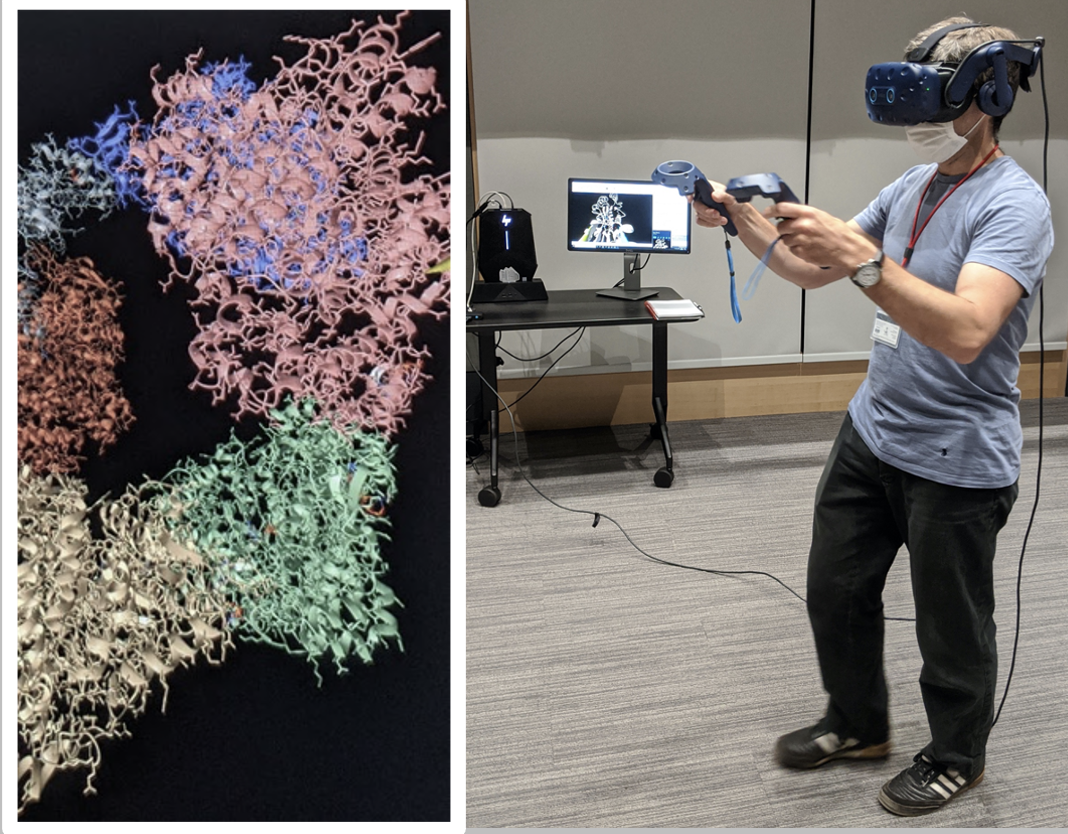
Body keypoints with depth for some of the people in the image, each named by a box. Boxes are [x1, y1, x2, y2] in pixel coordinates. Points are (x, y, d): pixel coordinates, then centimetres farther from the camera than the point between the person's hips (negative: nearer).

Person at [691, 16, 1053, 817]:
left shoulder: (1014, 204, -18)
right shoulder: (912, 187, 8)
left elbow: (966, 331, -34)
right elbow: (811, 267, 12)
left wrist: (862, 258, -43)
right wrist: (744, 219, -4)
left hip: (957, 458, -7)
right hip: (872, 431, 8)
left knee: (951, 626, 9)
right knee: (836, 590, 17)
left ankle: (956, 757, 33)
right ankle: (858, 724, 40)